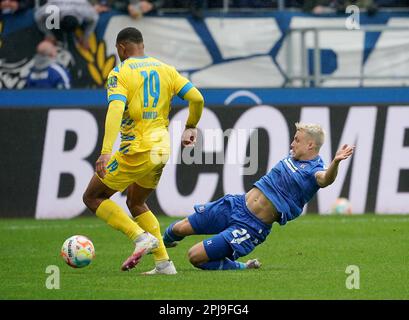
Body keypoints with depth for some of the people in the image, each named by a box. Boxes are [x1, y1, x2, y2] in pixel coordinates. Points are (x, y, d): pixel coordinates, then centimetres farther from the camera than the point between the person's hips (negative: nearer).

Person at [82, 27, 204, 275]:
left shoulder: (119, 74, -8)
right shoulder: (166, 70, 9)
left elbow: (115, 110, -23)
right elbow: (197, 98, 4)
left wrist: (106, 152, -31)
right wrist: (191, 127, 22)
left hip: (136, 151, -7)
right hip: (162, 150, 7)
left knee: (93, 198, 7)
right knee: (136, 203, 26)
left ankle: (142, 237, -10)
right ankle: (164, 263, 15)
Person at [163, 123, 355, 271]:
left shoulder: (314, 171, -16)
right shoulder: (293, 156, 7)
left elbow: (325, 178, -40)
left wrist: (336, 162, -57)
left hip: (252, 226, -7)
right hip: (237, 204, 7)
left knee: (195, 257, -13)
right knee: (180, 229, 12)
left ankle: (243, 269, 7)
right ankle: (164, 242, 48)